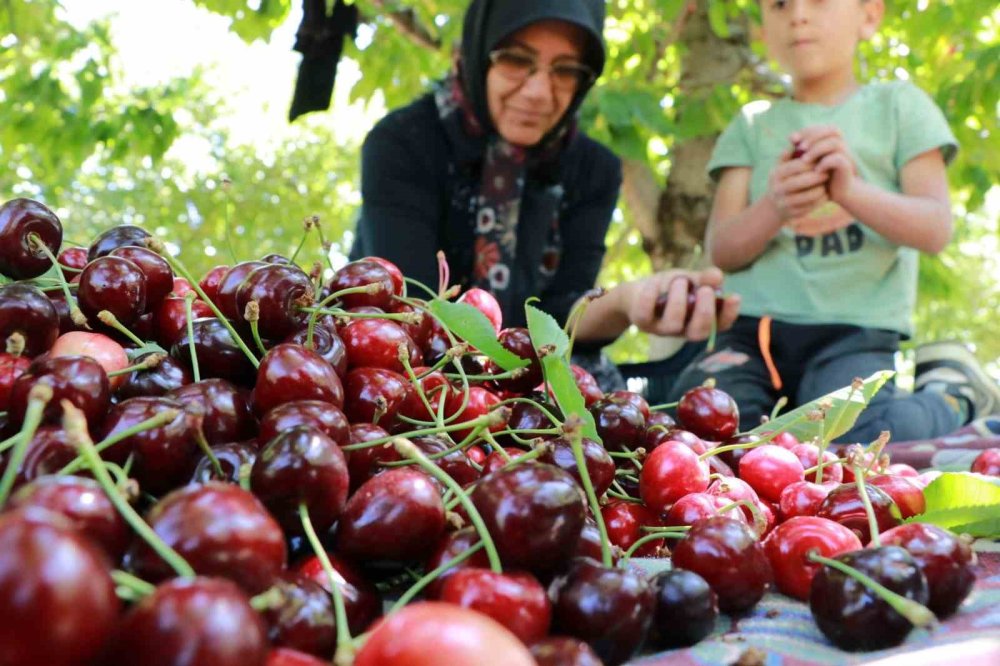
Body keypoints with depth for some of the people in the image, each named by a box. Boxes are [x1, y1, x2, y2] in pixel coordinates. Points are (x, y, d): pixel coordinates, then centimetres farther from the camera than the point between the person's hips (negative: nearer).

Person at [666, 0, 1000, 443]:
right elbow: (721, 250, 5)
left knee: (859, 435, -30)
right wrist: (773, 208, -17)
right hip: (754, 327, 1)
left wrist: (852, 190, -19)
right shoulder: (752, 124, 16)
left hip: (855, 328, -1)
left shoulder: (898, 104, 11)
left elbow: (935, 230, 0)